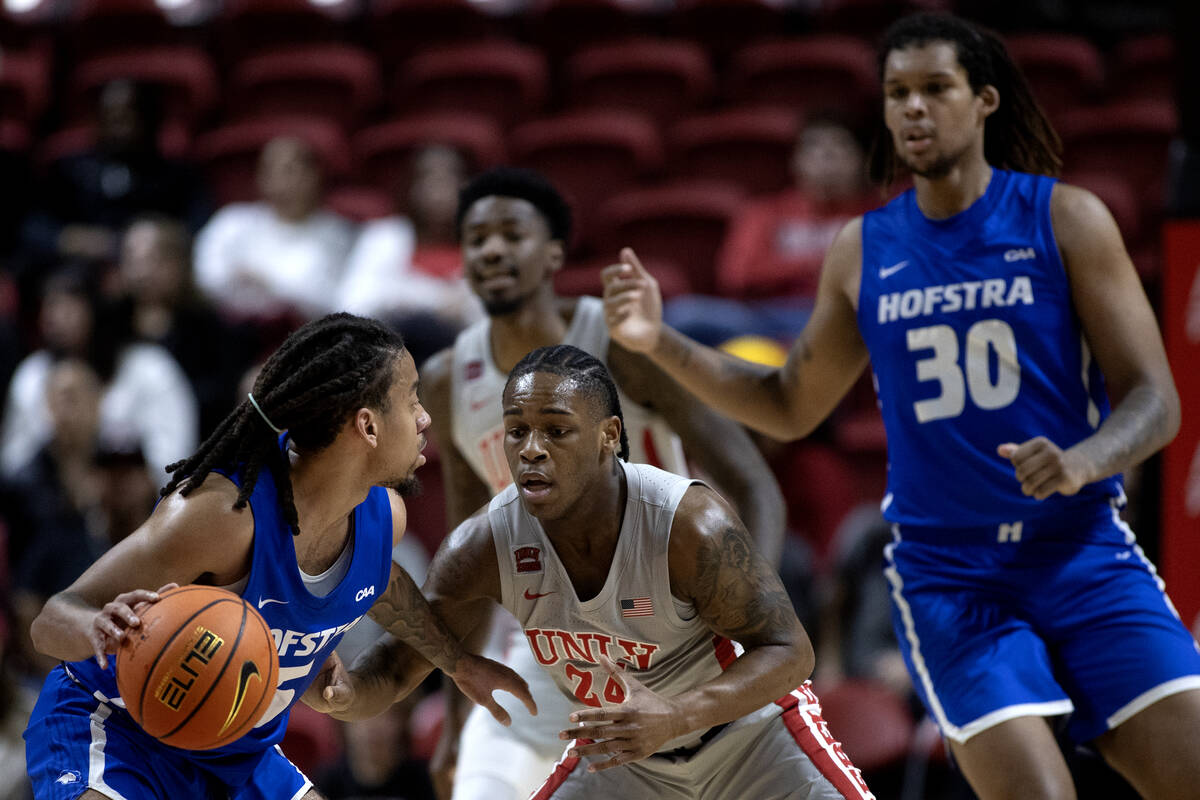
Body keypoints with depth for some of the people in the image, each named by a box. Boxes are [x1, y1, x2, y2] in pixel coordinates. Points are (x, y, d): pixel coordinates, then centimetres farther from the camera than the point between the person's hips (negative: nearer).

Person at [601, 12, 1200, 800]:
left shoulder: (1065, 219, -1)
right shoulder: (863, 253, 7)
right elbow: (791, 407, 20)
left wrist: (1081, 464, -25)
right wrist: (662, 343, 7)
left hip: (1083, 552, 0)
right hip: (948, 578, 1)